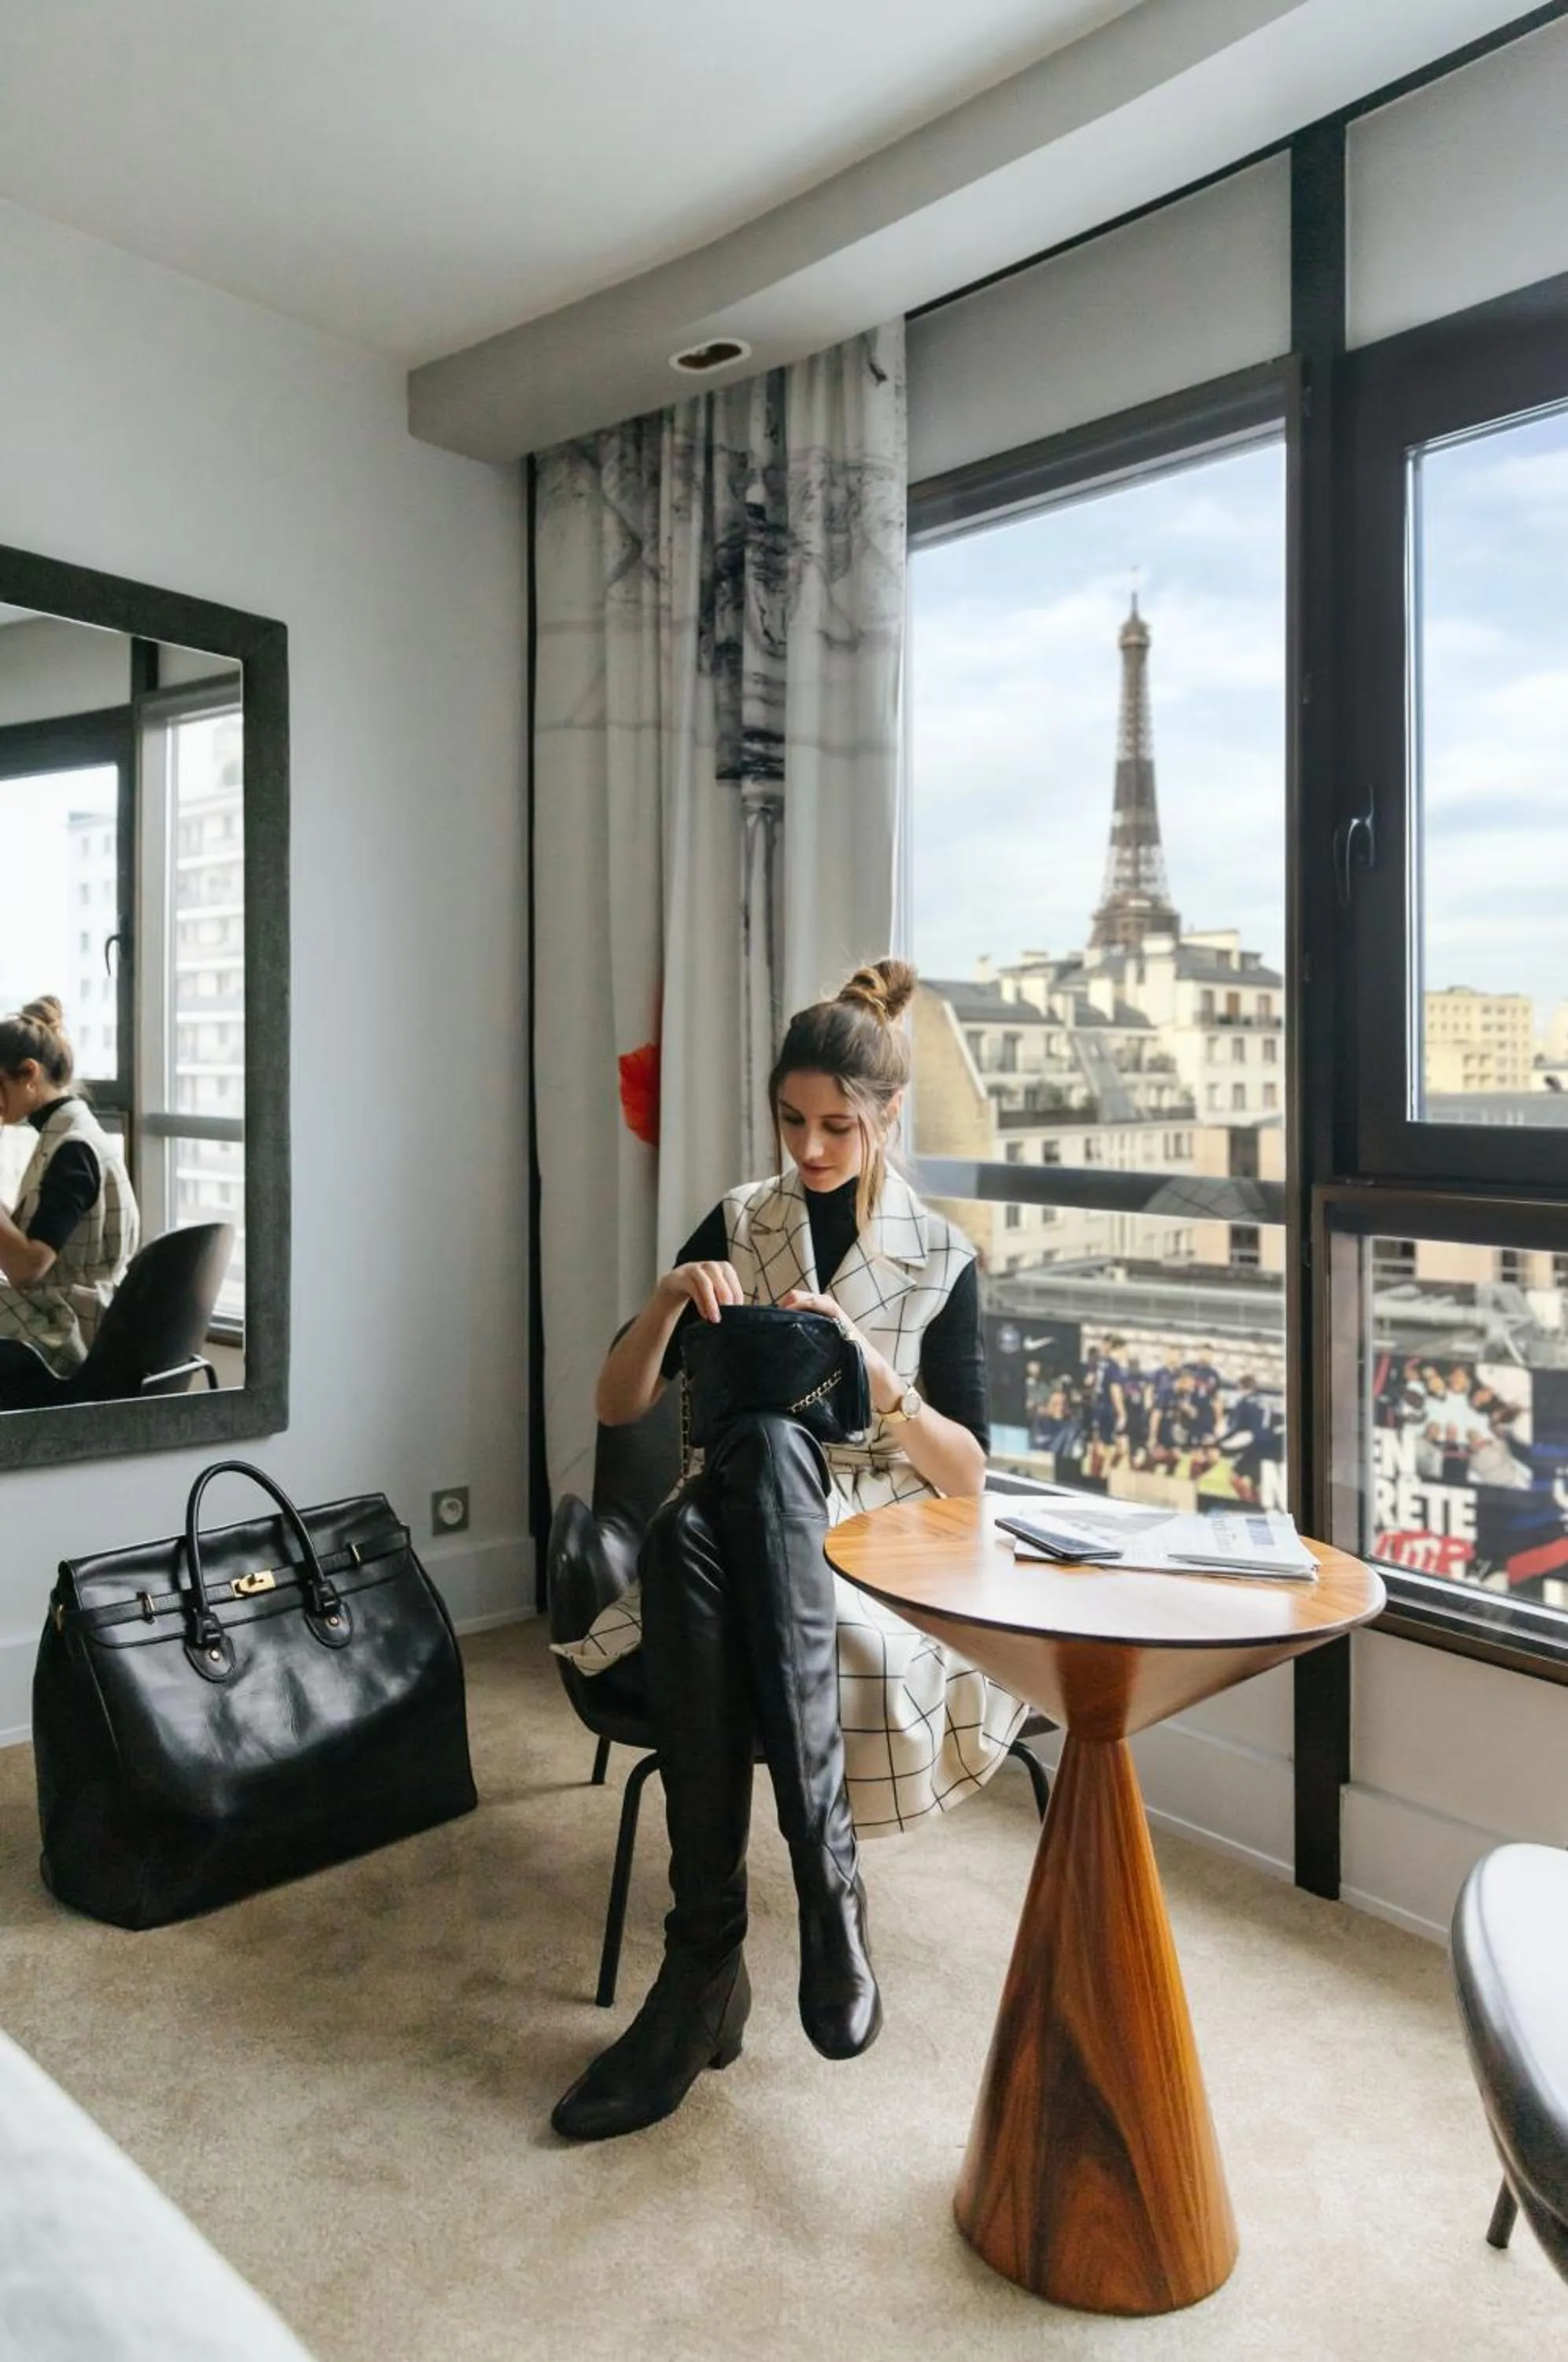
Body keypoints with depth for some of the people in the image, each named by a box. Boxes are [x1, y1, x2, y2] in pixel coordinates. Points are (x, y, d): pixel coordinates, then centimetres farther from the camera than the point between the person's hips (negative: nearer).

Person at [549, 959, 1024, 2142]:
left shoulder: (941, 1258, 5)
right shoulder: (740, 1223, 10)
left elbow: (967, 1474, 1)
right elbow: (616, 1406, 8)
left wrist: (872, 1371, -16)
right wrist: (670, 1300, -12)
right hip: (731, 1530, 2)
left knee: (764, 1441, -37)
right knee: (685, 1535, -37)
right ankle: (826, 1880, -31)